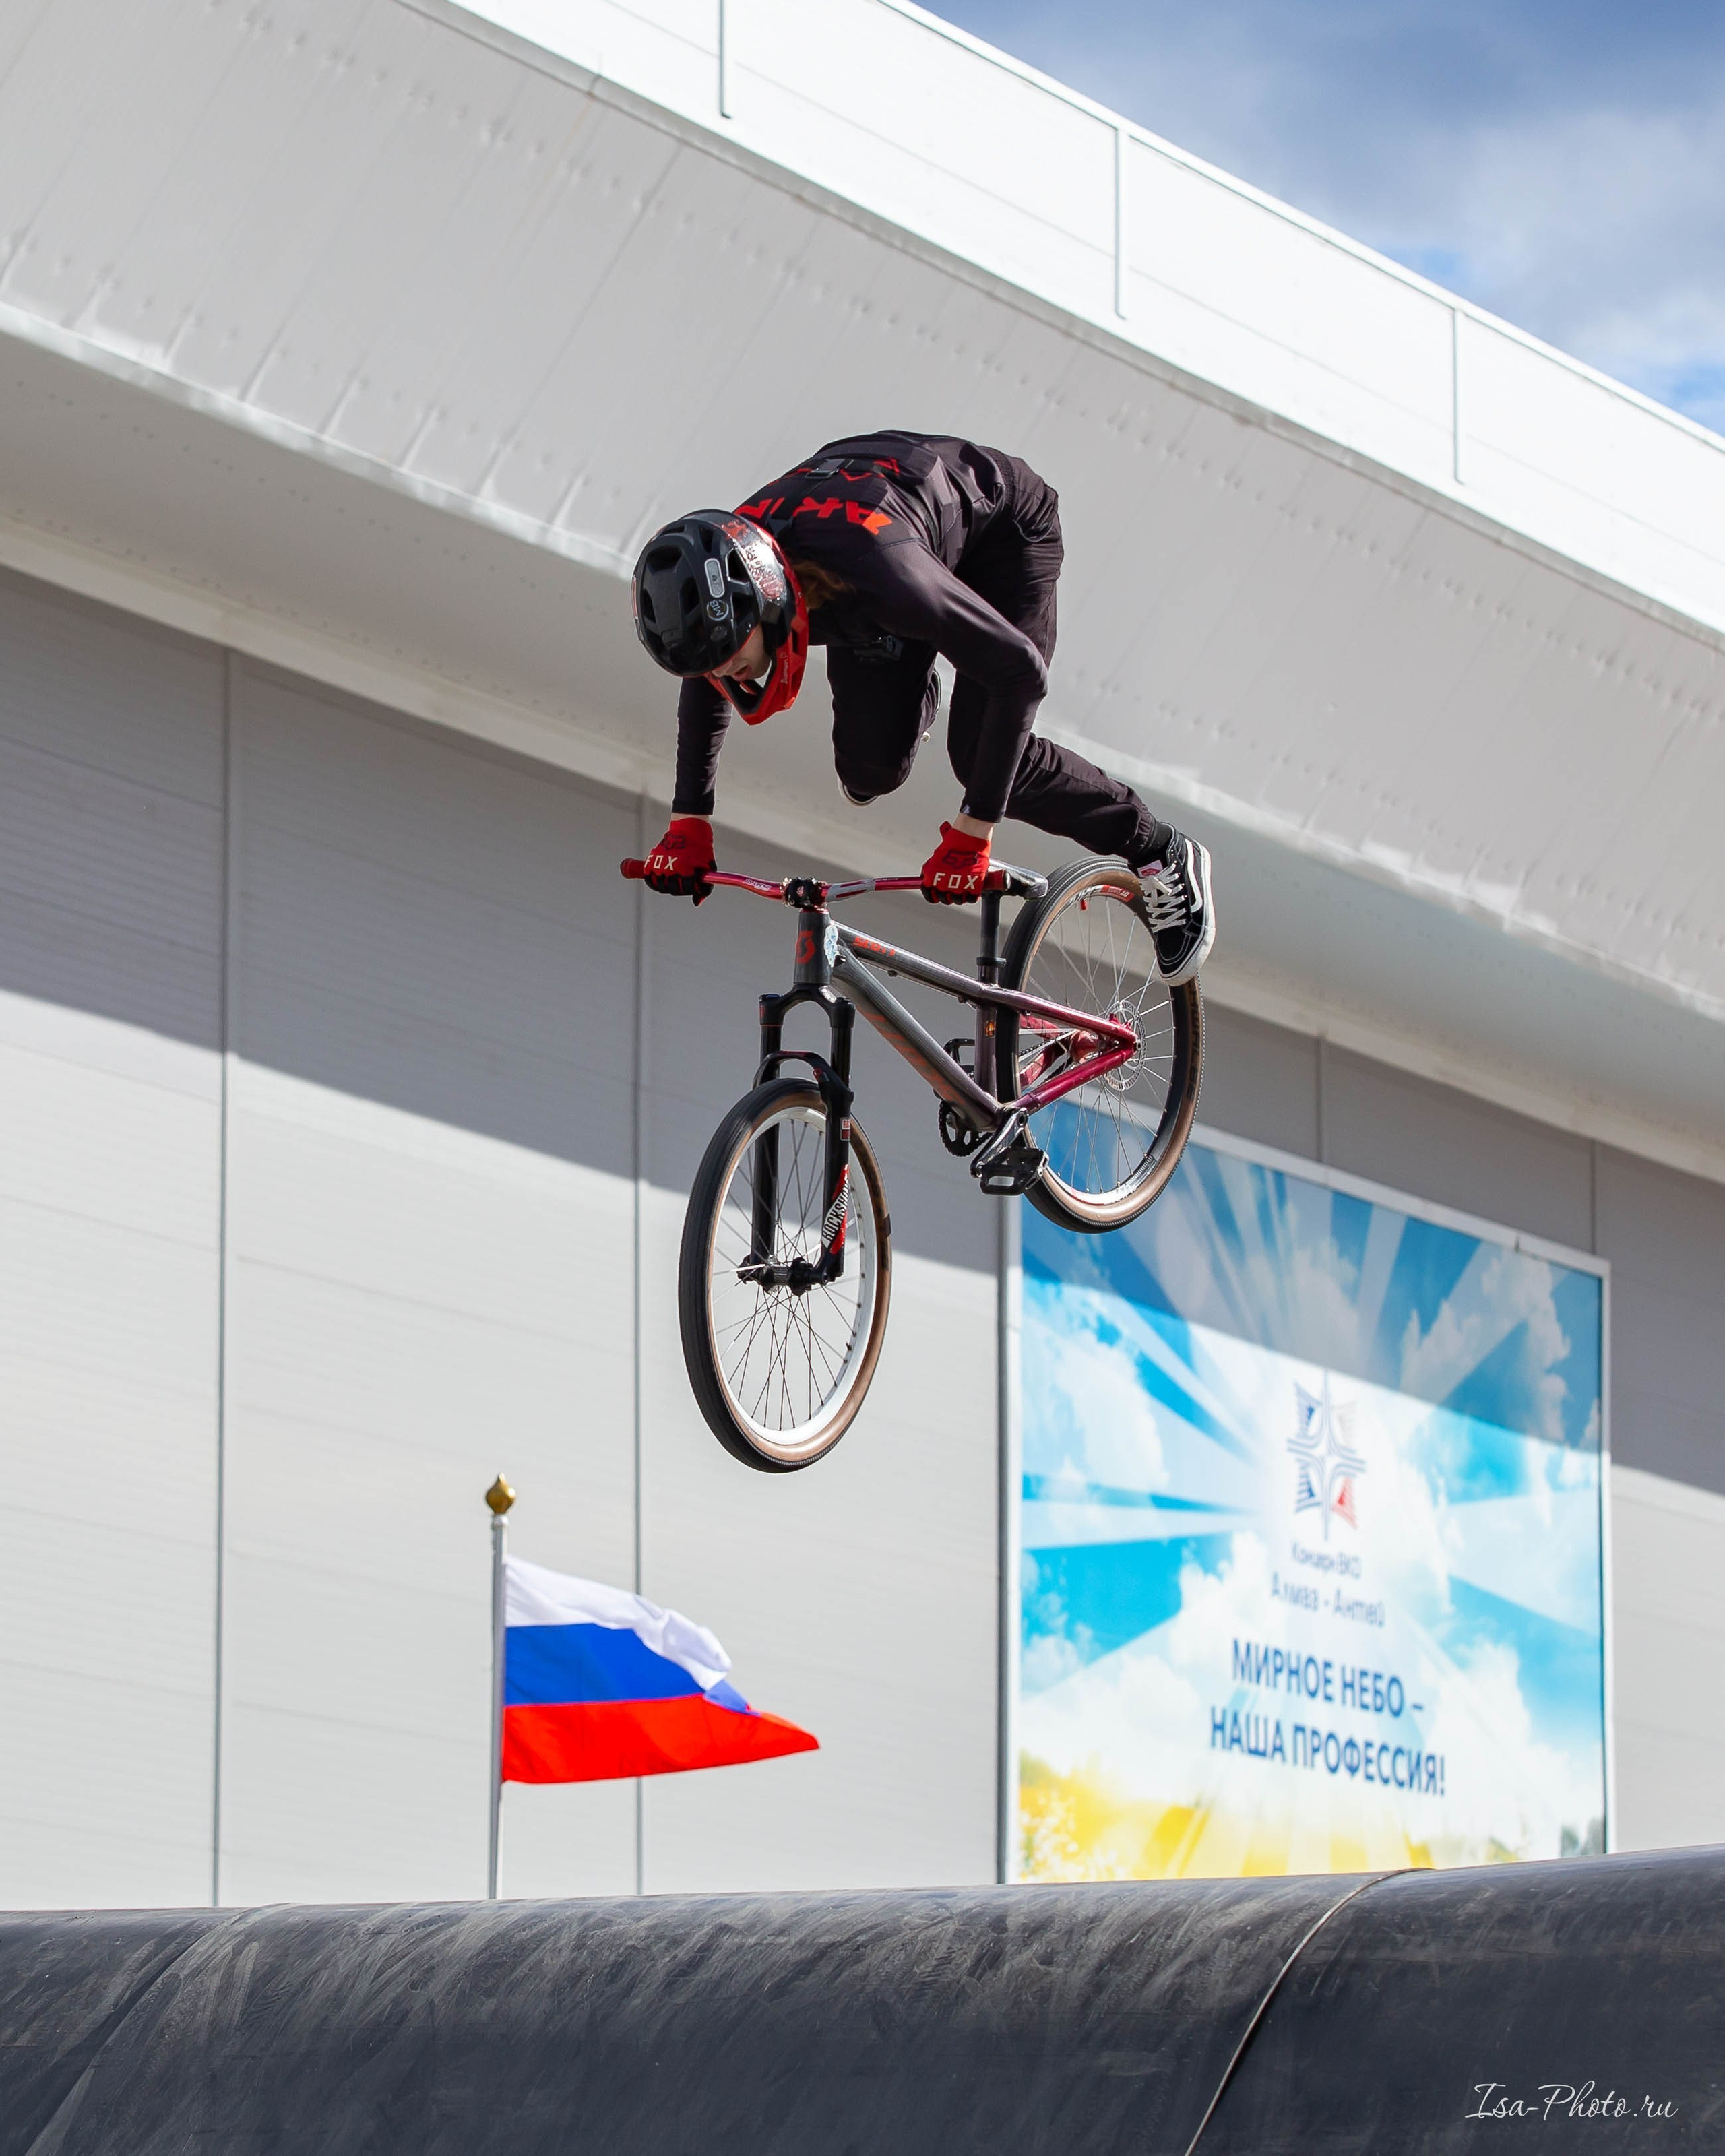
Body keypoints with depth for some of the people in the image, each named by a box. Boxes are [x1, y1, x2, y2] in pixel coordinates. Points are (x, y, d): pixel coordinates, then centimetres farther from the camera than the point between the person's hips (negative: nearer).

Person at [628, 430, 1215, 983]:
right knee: (871, 767, -9)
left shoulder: (873, 567, -46)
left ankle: (1163, 856, 0)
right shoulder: (714, 585, -28)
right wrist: (689, 822, -6)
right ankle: (915, 704, 28)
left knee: (980, 753, -19)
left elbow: (1019, 670, -41)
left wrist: (971, 831, -40)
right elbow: (704, 687, -4)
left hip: (999, 526, -5)